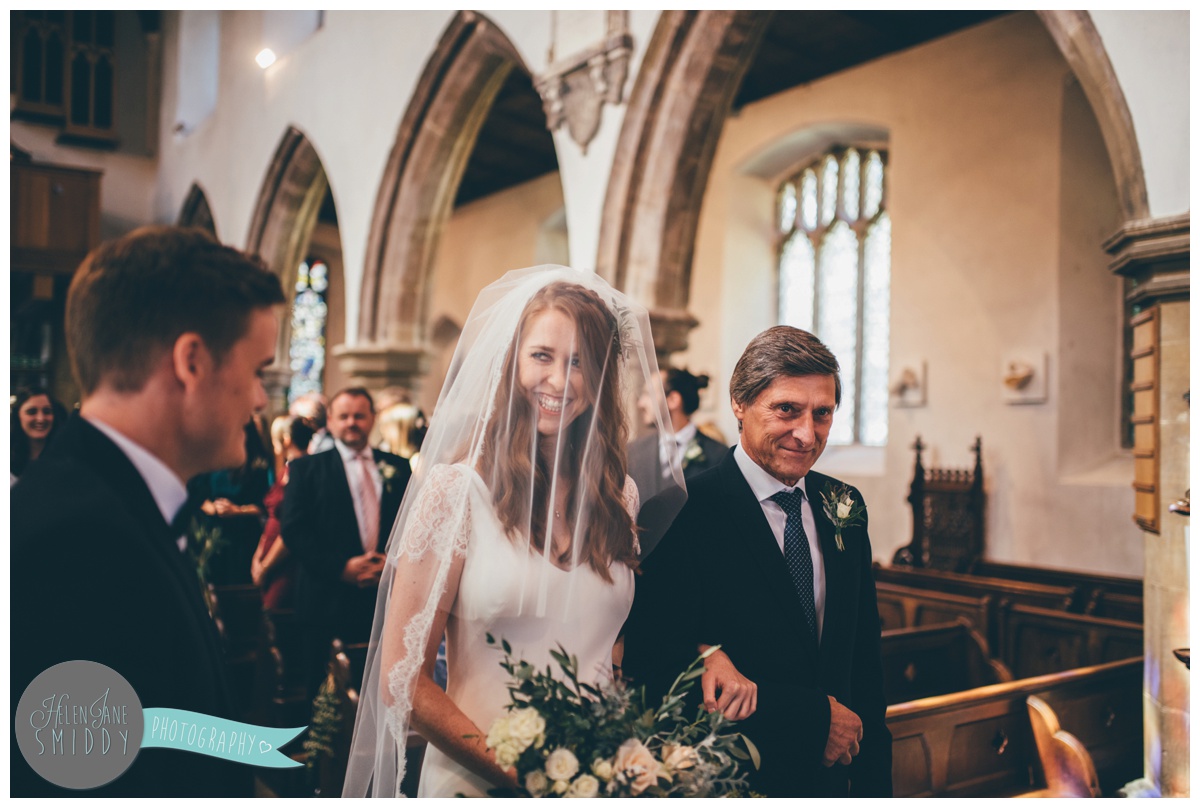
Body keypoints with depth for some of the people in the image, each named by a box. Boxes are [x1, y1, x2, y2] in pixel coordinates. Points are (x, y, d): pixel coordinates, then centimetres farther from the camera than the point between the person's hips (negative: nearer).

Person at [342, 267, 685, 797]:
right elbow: (401, 680, -11)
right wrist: (517, 776, -17)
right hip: (476, 781, -3)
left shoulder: (620, 496, 0)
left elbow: (623, 648, 8)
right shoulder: (453, 490, -12)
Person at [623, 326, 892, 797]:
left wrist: (873, 782, 2)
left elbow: (865, 656, 6)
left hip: (833, 776, 6)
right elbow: (653, 670, -25)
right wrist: (814, 718, -22)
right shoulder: (684, 514, -20)